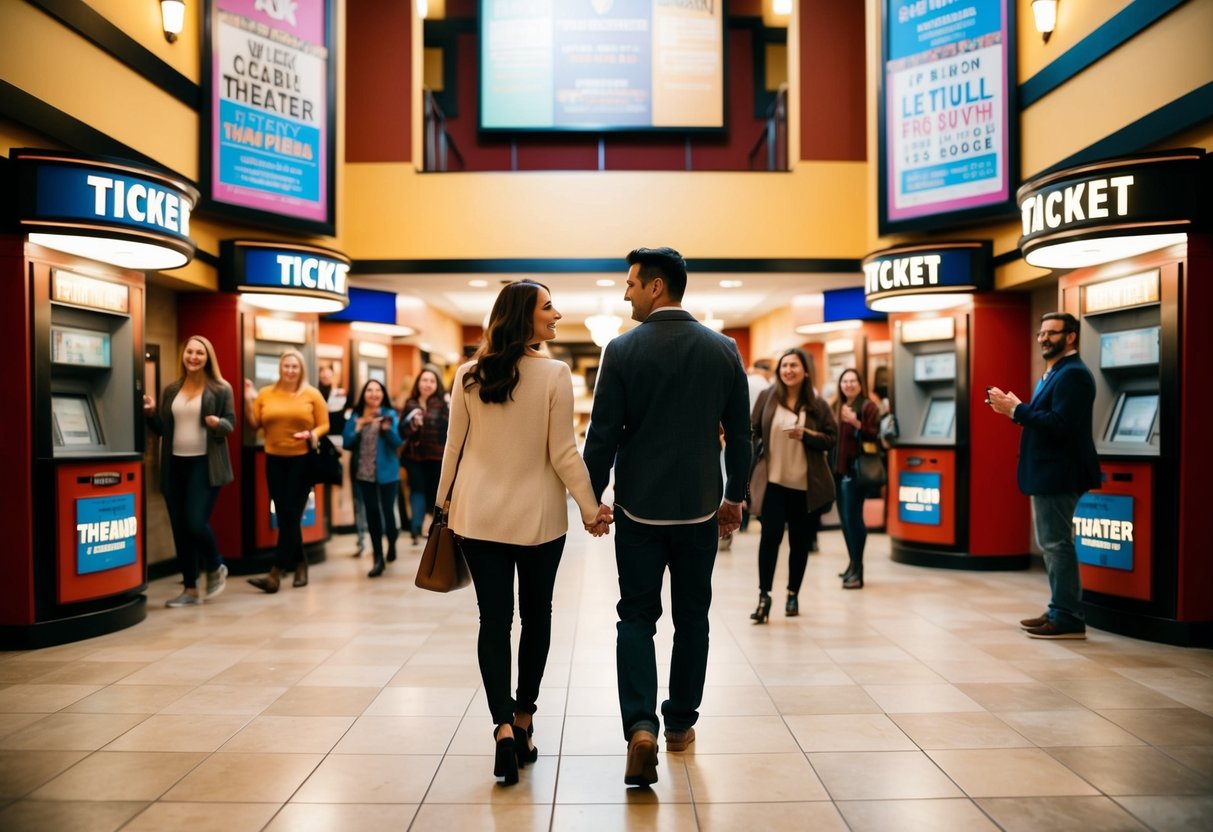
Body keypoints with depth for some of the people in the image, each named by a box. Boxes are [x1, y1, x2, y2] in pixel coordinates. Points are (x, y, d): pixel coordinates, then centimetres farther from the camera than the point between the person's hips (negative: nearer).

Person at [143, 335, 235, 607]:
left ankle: (216, 568, 17)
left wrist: (218, 424, -24)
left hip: (205, 464, -5)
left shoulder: (220, 389, -1)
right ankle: (190, 589, 18)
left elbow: (230, 423, -3)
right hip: (175, 465, 5)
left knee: (196, 523, -14)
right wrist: (151, 413, -4)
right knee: (180, 529, 7)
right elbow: (162, 428, 15)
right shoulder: (171, 390, 13)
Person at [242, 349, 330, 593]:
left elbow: (324, 425, 2)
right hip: (275, 460, 3)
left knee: (291, 515, -6)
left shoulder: (312, 394, 1)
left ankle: (276, 573, -7)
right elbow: (254, 425, 6)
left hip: (302, 460, -3)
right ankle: (299, 564, 23)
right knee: (284, 516, 7)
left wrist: (311, 434, -17)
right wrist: (248, 400, -5)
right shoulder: (265, 394, 6)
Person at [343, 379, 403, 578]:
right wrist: (358, 428, -14)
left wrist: (387, 429, -27)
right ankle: (378, 558, 11)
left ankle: (392, 543, 32)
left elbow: (397, 443, -10)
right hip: (364, 473, 2)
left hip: (386, 472, -2)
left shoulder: (389, 414, -2)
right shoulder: (355, 416, 5)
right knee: (372, 513, 5)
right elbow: (347, 443, 0)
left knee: (387, 510, 2)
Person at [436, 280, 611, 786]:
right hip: (537, 516, -2)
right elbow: (563, 453, -11)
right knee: (536, 616, 15)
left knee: (494, 620, 4)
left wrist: (445, 502, 17)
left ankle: (504, 726, -7)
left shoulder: (468, 375, 0)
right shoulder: (554, 374, -10)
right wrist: (591, 508, -1)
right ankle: (523, 720, 26)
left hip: (479, 516, 2)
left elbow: (454, 446, 5)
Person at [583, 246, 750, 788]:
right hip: (700, 506, 2)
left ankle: (640, 726, -6)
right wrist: (734, 496, 14)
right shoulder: (724, 350, 0)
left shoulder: (623, 350, -9)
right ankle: (680, 724, 25)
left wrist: (591, 497, 4)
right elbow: (739, 433, 3)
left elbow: (603, 434, -8)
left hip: (639, 508, -2)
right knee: (691, 618, 15)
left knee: (637, 616, 9)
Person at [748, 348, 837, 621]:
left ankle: (793, 594, 24)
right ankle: (764, 596, -3)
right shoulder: (767, 397, 0)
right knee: (770, 535, -10)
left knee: (800, 542, 9)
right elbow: (752, 433, 1)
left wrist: (806, 434, -16)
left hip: (807, 485, 1)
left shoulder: (817, 403, 1)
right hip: (774, 481, -1)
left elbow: (831, 438, 3)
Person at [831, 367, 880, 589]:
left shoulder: (868, 406, -5)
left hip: (856, 469, -7)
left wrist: (856, 423, -25)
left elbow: (875, 436, -14)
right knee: (844, 518, 11)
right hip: (838, 469, 7)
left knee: (853, 517, -9)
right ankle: (853, 564, 22)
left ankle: (857, 570, -4)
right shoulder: (836, 406, 15)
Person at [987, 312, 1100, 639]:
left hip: (1058, 474, -11)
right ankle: (1060, 611, 24)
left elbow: (1060, 424, -25)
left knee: (1056, 543, -6)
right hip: (1047, 473, 11)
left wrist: (1016, 409, -21)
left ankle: (1069, 619, 1)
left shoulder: (1072, 374, -15)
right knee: (1052, 543, 15)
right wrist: (1015, 410, 2)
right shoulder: (1053, 374, 18)